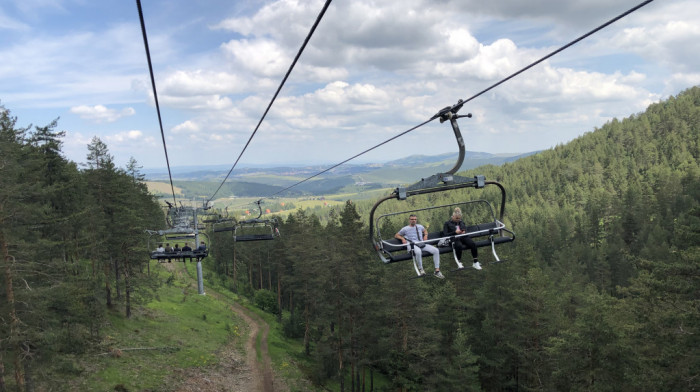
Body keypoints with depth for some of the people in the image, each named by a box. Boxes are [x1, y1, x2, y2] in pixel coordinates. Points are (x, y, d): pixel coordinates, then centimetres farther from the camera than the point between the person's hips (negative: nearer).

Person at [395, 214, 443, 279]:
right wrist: (402, 238, -1)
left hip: (422, 244, 5)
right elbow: (396, 235, 18)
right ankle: (420, 269, -22)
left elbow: (425, 231, 41)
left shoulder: (420, 226, 22)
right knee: (418, 252, -43)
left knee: (436, 250, -19)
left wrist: (425, 236, 19)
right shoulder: (405, 229, 11)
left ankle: (437, 271, -17)